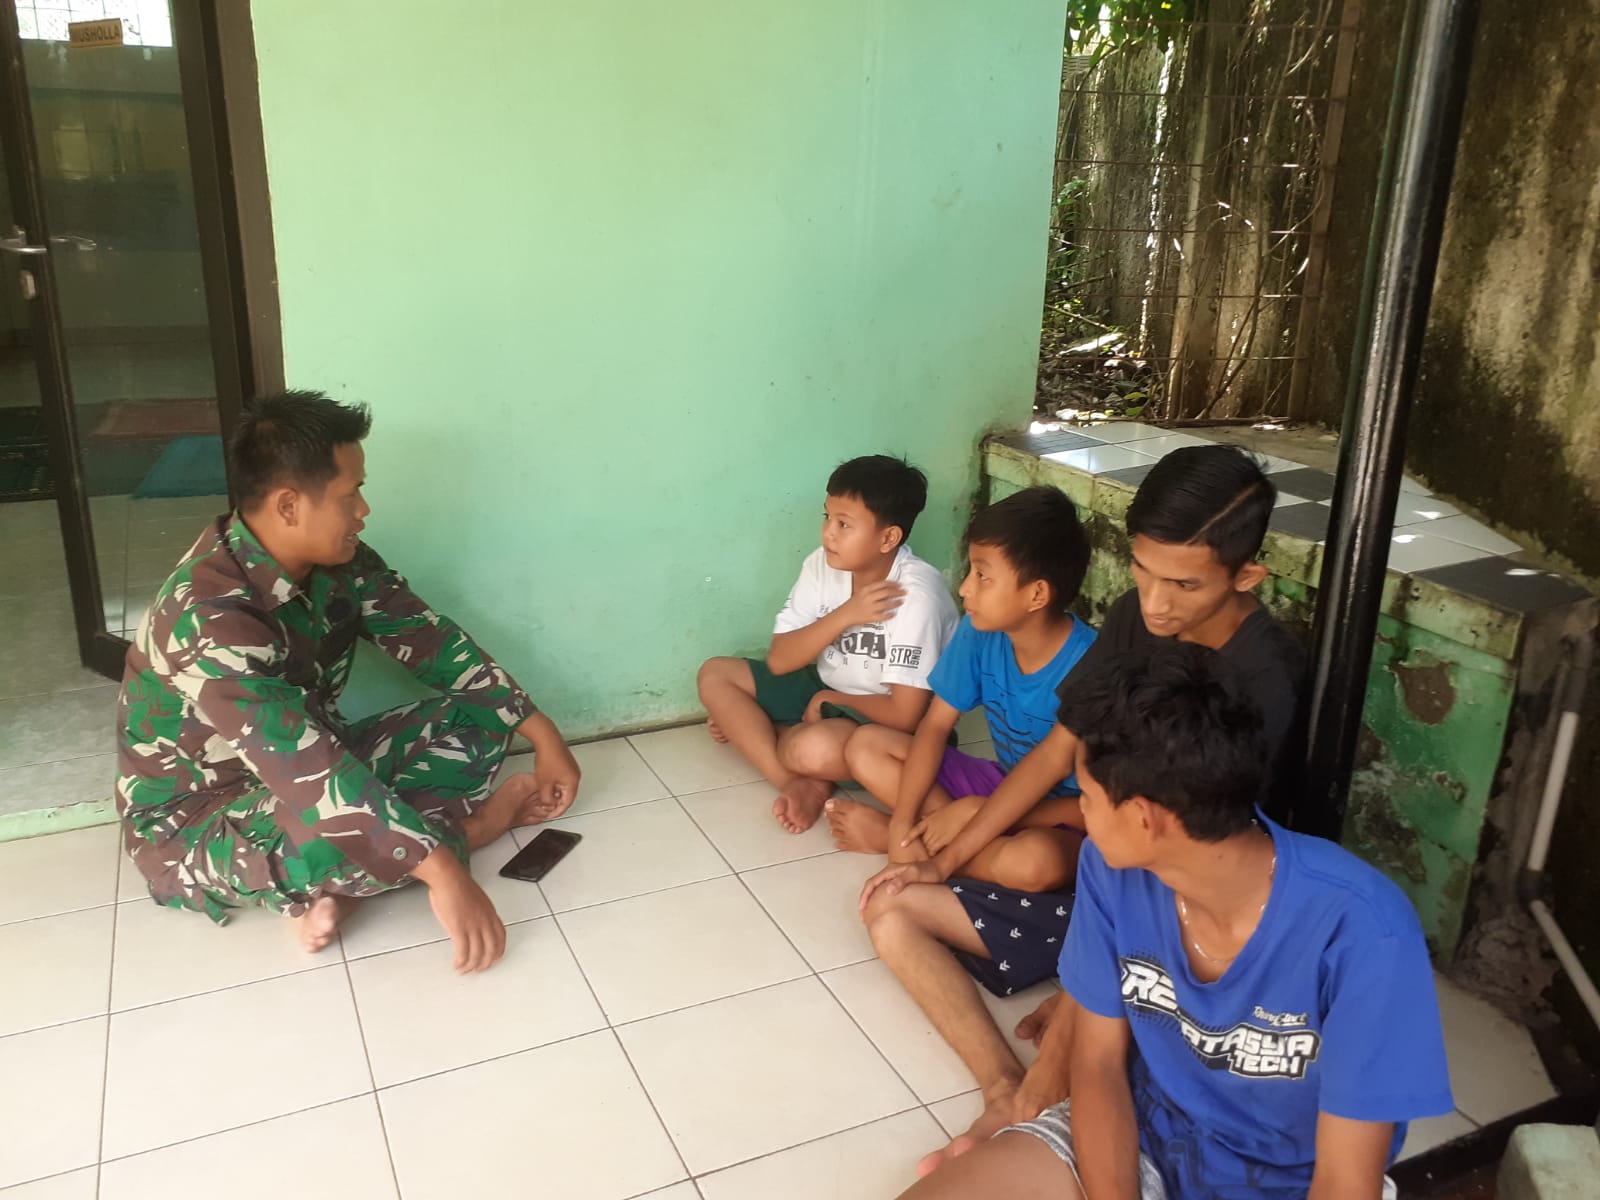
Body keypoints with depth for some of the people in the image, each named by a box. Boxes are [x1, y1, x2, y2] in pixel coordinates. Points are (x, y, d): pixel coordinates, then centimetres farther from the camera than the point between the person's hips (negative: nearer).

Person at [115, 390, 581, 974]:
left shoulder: (337, 560, -10)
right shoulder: (209, 615, -34)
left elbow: (432, 641, -2)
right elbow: (305, 767, -41)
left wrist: (542, 733, -6)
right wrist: (442, 871, -45)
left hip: (303, 766, 8)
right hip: (193, 827, -7)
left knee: (480, 714, -4)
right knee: (343, 833, -39)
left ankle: (339, 881, -14)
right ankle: (477, 820, -8)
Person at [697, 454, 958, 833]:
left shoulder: (915, 594, -28)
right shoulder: (823, 564, -9)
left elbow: (905, 715, -27)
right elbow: (778, 660, -10)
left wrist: (833, 700, -11)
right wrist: (845, 616, -24)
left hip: (883, 721, -8)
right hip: (825, 687, 8)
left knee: (817, 748, -39)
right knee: (715, 674, -4)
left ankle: (750, 726, -6)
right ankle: (797, 784, -15)